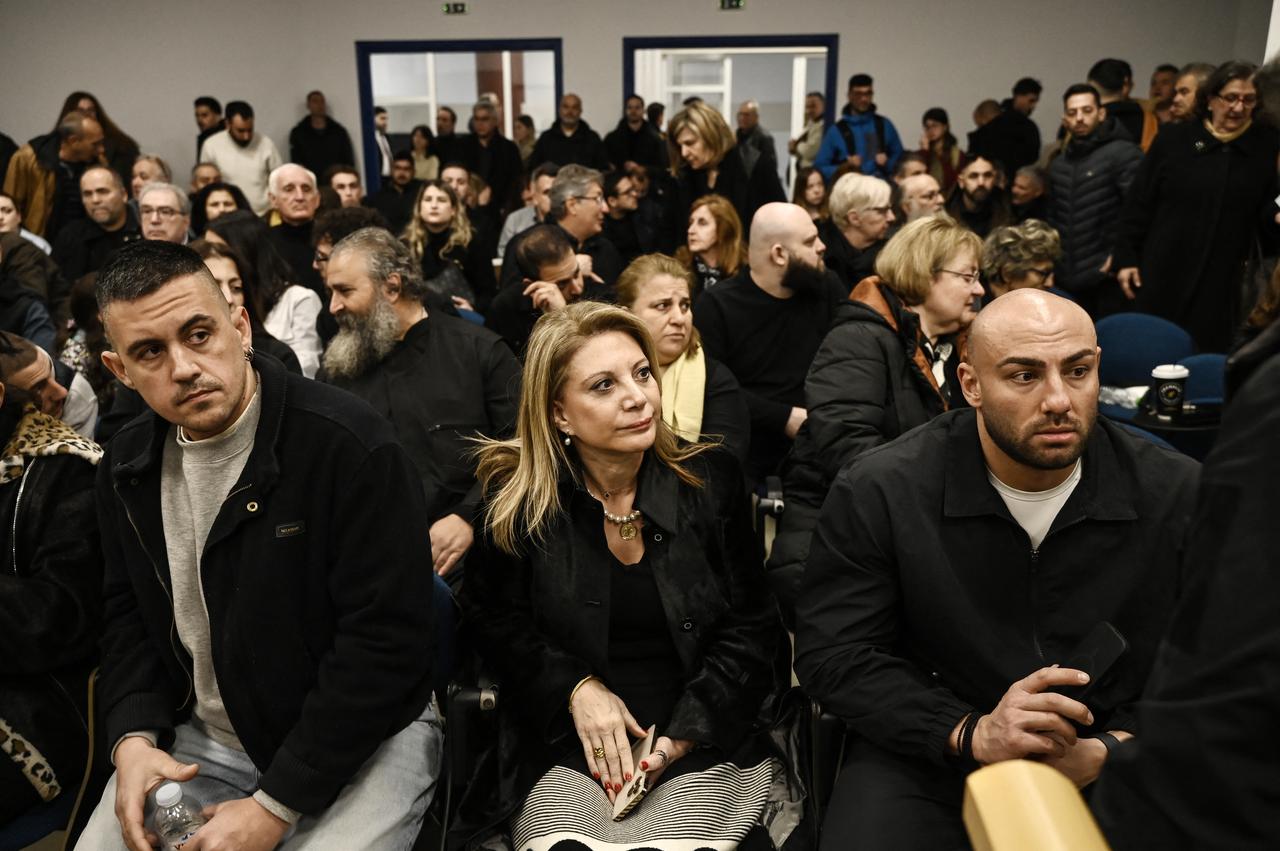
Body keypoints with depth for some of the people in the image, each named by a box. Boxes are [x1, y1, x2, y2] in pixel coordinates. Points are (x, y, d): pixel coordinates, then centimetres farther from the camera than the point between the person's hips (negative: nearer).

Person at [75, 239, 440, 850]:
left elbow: (384, 638, -24)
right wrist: (133, 737, -6)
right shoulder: (127, 467, 2)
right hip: (207, 739, 6)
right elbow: (128, 612, 13)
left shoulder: (349, 445, -23)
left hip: (363, 735, -5)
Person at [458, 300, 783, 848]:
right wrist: (576, 688, -9)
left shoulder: (710, 480, -3)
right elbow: (495, 618, 7)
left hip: (698, 748, 1)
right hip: (565, 751, 0)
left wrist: (682, 736, -8)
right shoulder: (516, 498, -4)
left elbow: (749, 625, 2)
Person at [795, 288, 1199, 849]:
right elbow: (832, 655, -9)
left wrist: (1113, 748, -17)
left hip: (1115, 770, 3)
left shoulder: (1181, 495, -5)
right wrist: (971, 735, -20)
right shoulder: (876, 492, -12)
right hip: (928, 758, -2)